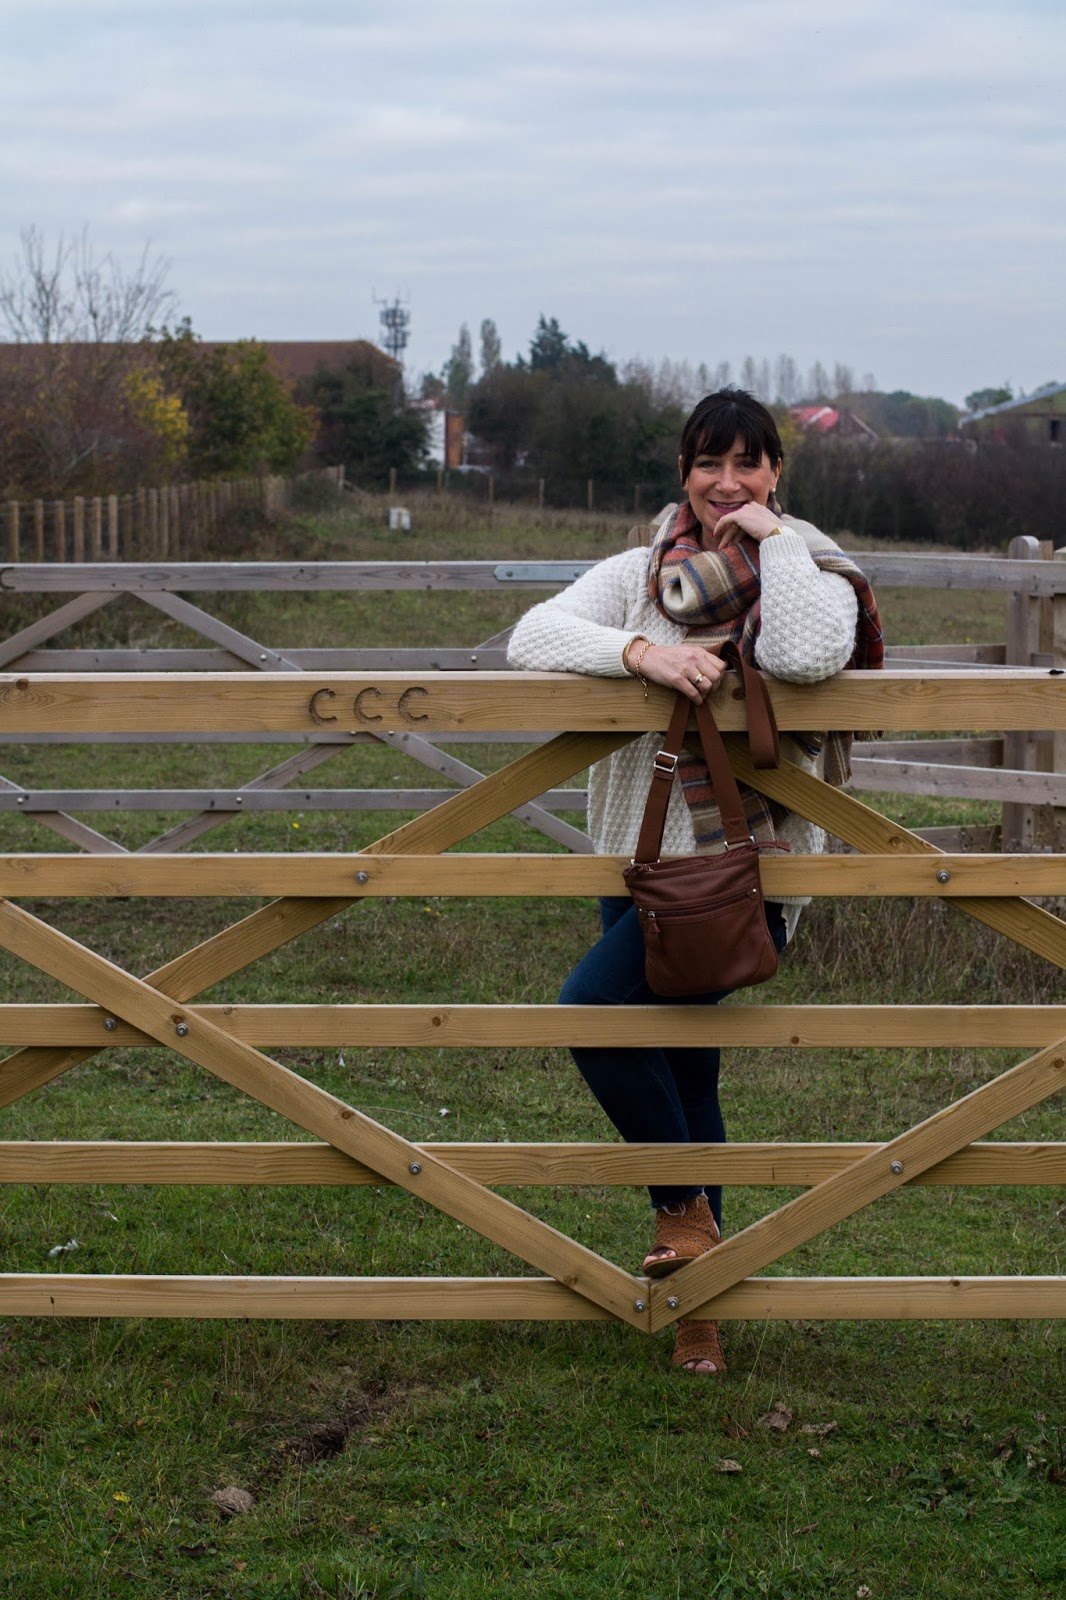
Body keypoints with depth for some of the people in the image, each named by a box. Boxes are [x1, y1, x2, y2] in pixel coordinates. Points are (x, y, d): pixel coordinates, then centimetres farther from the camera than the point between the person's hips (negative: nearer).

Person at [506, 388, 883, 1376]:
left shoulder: (812, 572, -3)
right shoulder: (642, 572, 7)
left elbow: (809, 656, -26)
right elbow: (532, 637, -8)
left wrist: (773, 538, -15)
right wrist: (639, 652, -24)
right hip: (639, 855, 5)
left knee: (596, 1005, -25)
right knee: (679, 1072, 12)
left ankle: (686, 1207, -5)